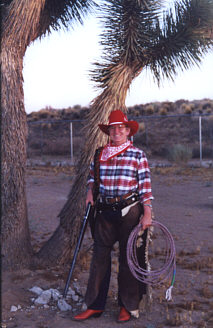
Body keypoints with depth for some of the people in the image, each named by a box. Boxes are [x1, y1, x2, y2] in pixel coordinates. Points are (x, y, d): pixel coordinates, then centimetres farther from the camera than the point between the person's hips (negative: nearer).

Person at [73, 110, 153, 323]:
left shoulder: (137, 155, -2)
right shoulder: (100, 154, 8)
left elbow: (145, 185, -5)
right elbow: (92, 175, 25)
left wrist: (147, 213, -12)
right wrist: (90, 190, 6)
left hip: (130, 211, -3)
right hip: (105, 211, 4)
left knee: (129, 258, 5)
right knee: (100, 256, 6)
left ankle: (128, 306, 19)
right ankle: (95, 305, 16)